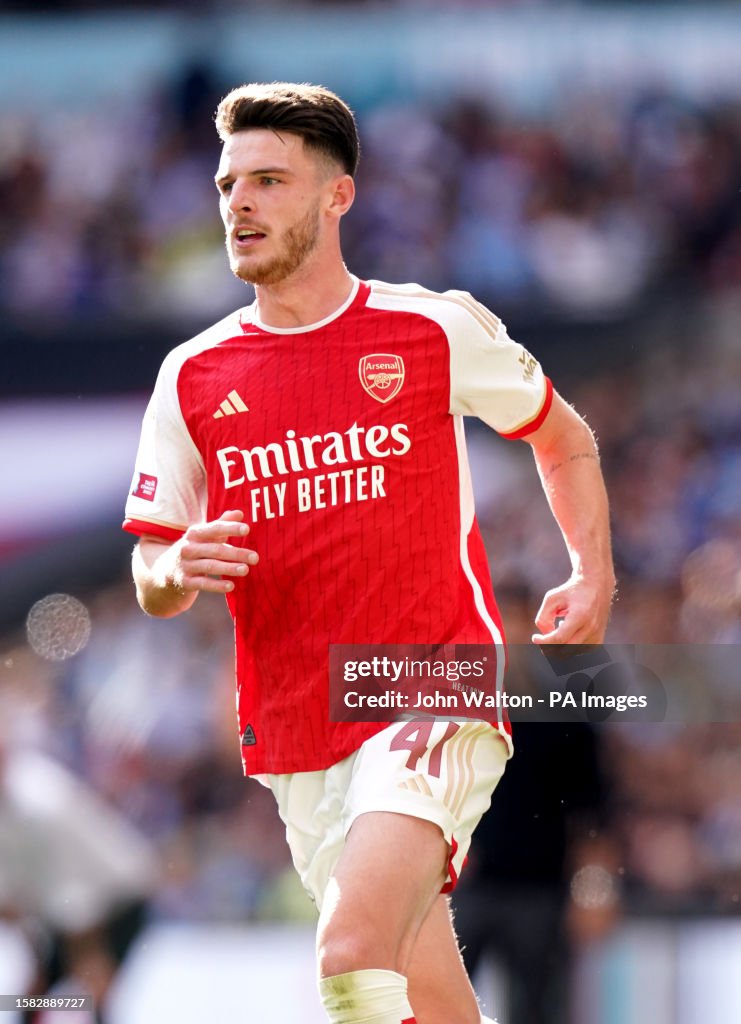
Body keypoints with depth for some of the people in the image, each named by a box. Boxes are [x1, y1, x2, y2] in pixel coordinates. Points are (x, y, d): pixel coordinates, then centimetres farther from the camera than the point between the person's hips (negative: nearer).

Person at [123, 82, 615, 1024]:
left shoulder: (436, 331, 1)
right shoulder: (193, 377, 7)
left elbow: (565, 440, 18)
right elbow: (151, 583, 13)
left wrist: (594, 578, 4)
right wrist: (178, 570, -11)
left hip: (435, 708, -4)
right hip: (299, 745, 4)